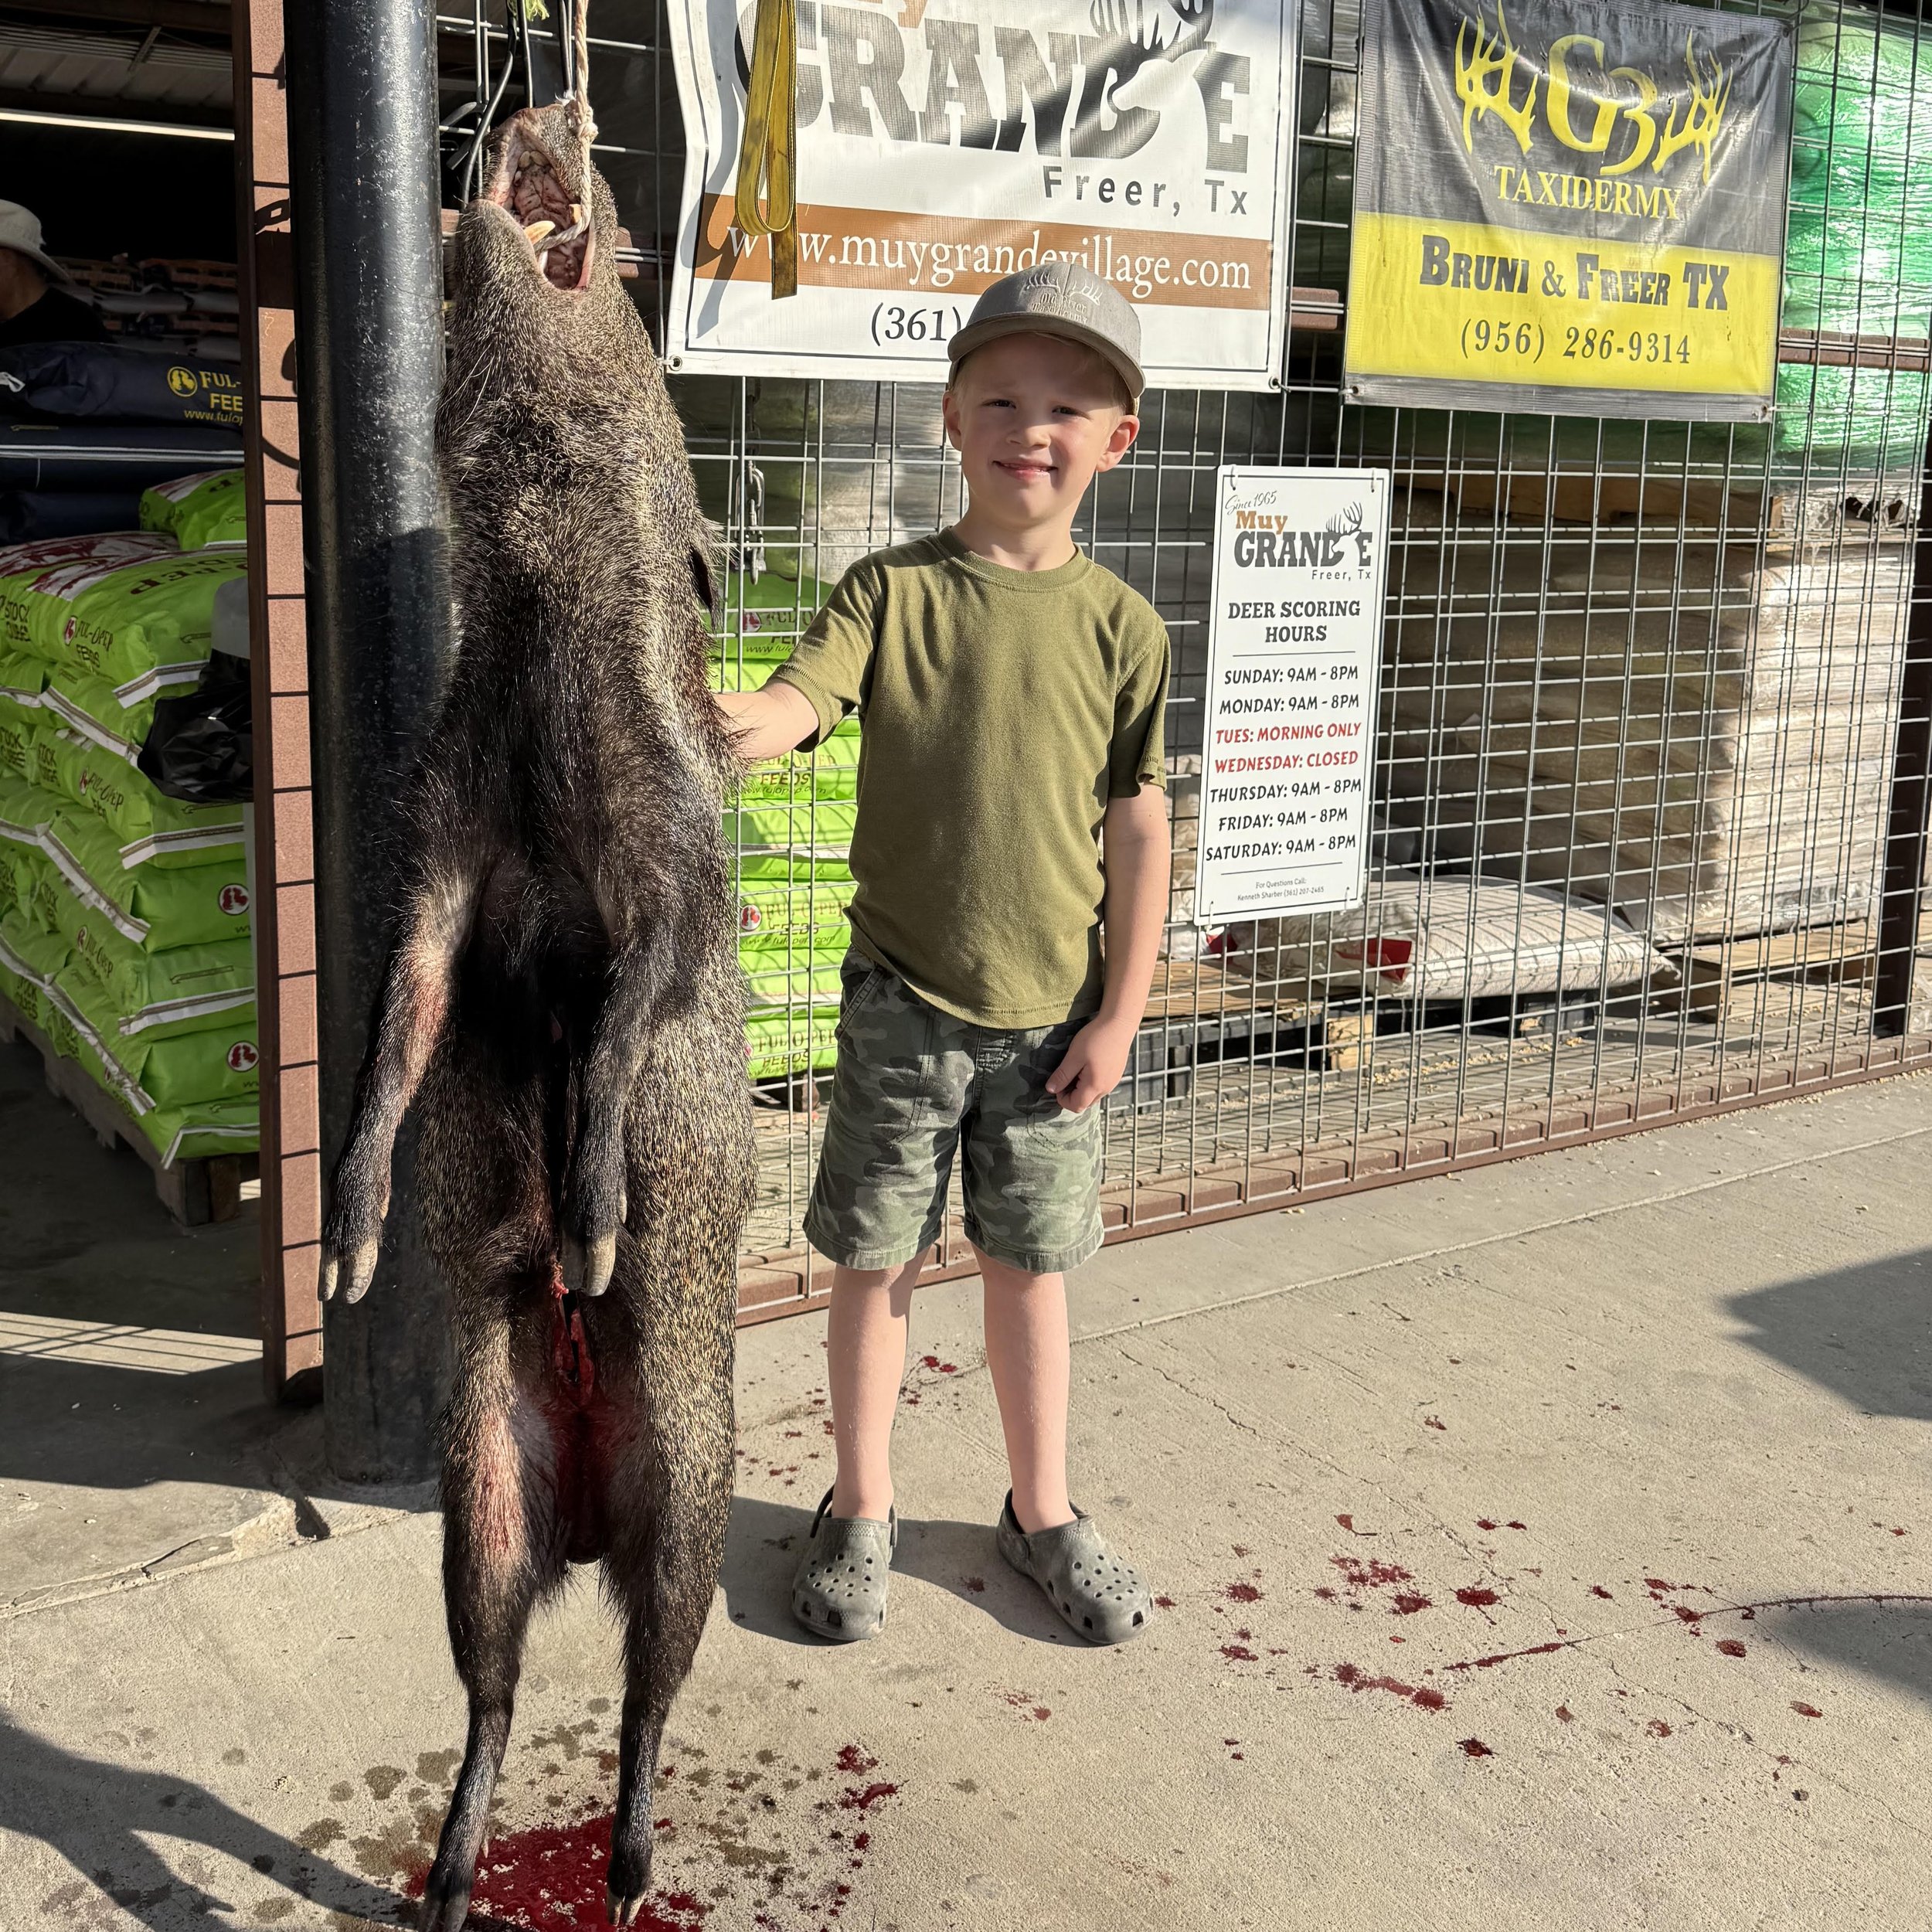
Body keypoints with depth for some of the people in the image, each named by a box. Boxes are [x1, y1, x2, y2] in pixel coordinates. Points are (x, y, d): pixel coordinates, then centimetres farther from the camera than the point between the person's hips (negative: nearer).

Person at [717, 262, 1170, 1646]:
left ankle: (1044, 1511, 33)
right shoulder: (892, 589, -3)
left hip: (1052, 1012, 1)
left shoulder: (1121, 625, -1)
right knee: (877, 1261, 10)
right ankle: (862, 1513, 29)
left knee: (1031, 1266, 14)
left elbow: (1138, 828, 0)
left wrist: (1121, 1011, -2)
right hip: (903, 999, -1)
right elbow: (789, 711, -17)